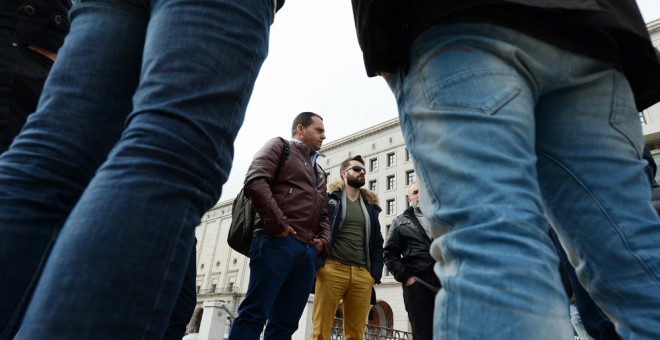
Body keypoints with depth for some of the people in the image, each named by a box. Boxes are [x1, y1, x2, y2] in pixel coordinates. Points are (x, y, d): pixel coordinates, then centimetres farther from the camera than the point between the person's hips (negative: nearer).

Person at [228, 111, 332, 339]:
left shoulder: (319, 172, 30)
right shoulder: (280, 146, 9)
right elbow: (255, 181, -8)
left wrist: (324, 239, 8)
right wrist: (277, 223, -15)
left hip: (308, 250, 7)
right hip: (278, 241, -7)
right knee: (254, 315, -9)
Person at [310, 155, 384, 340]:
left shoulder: (371, 205, 19)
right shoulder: (329, 198, 6)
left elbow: (378, 243, 17)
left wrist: (375, 273, 5)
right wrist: (318, 263, -12)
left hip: (363, 275, 4)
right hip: (332, 270, -4)